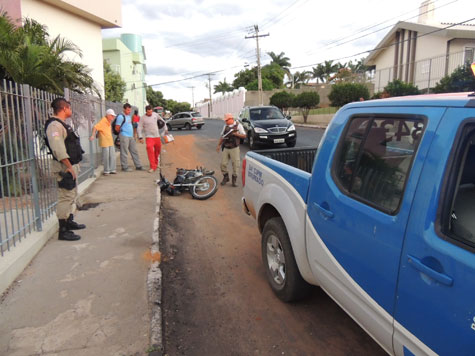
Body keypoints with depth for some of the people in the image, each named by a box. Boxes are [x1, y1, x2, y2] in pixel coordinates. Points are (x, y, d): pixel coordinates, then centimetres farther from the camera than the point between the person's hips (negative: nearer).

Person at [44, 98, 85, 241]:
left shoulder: (62, 124, 17)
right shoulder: (54, 125, -17)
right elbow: (58, 150, -26)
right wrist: (69, 167, -25)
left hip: (71, 165, 11)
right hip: (64, 168, -11)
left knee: (72, 195, 21)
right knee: (66, 198, -7)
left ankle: (69, 221, 35)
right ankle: (63, 231, 0)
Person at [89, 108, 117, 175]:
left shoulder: (109, 122, 14)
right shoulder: (103, 121, -12)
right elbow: (95, 127, -21)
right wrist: (93, 135, -29)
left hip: (110, 141, 8)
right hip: (104, 142, -8)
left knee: (112, 156, 7)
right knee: (106, 156, -4)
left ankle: (112, 169, 14)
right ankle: (106, 171, 6)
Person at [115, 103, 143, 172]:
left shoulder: (129, 116, 15)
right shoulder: (121, 116, -11)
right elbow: (117, 128, -11)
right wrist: (122, 133, 4)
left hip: (131, 136, 8)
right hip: (124, 137, -8)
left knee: (134, 151, 9)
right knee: (124, 152, -2)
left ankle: (138, 166, 14)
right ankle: (125, 167, 4)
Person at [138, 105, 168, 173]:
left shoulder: (155, 114, 3)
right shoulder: (143, 118, -7)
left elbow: (162, 121, 18)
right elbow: (139, 128, -6)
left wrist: (165, 129, 19)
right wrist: (140, 137, -14)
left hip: (157, 136, 4)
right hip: (149, 137, -4)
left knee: (158, 150, 14)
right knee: (150, 150, -22)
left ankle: (156, 164, 38)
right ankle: (153, 167, -19)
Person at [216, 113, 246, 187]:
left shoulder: (238, 125, -2)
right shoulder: (225, 126, 12)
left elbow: (244, 136, -5)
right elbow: (222, 136, 18)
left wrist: (235, 134, -17)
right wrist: (219, 145, 11)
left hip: (234, 148, -4)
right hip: (225, 148, 4)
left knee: (235, 164, -1)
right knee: (223, 163, 2)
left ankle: (234, 180, 11)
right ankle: (225, 177, 21)